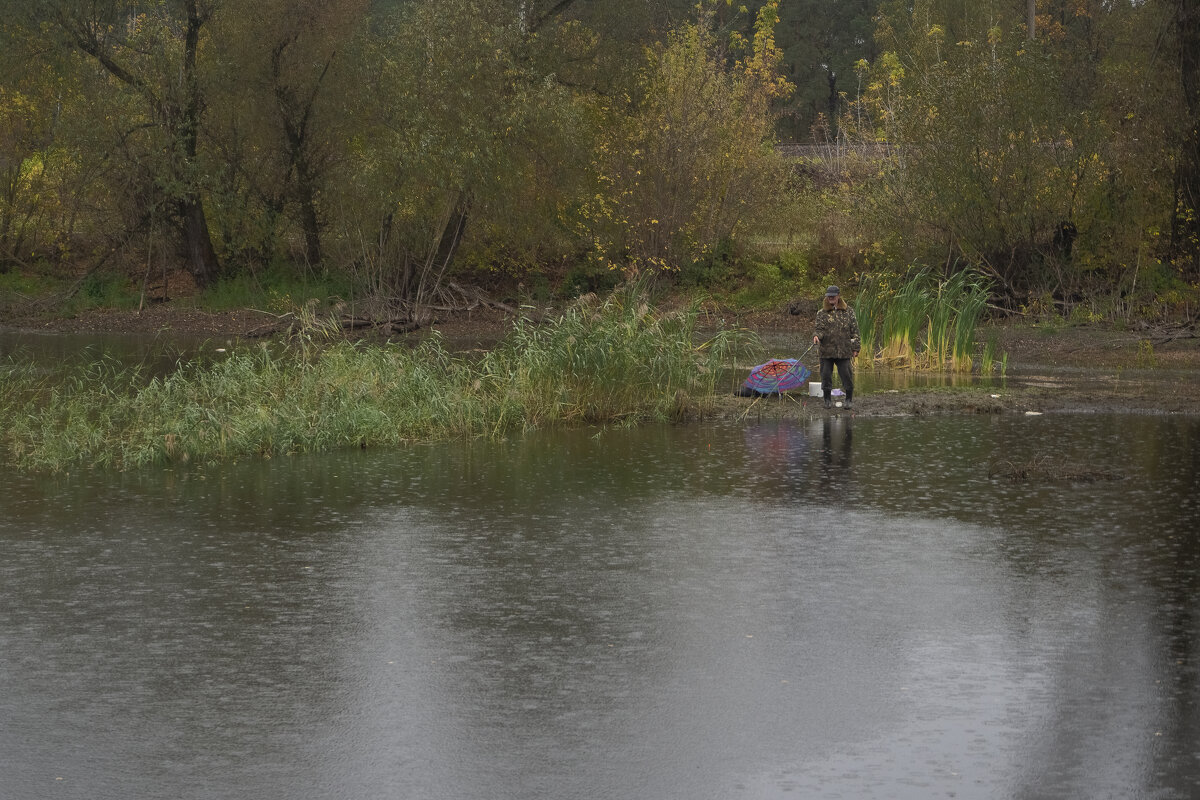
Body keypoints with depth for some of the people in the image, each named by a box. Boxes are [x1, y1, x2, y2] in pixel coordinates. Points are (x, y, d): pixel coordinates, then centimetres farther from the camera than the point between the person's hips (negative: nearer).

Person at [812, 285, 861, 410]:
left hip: (843, 351, -1)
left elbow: (855, 331, 7)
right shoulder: (822, 313, 7)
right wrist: (816, 336, -20)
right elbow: (820, 329, 3)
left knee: (846, 375, -2)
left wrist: (856, 348, 2)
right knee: (826, 376, 3)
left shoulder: (848, 312, 6)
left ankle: (849, 400, 12)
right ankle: (827, 400, 17)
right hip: (826, 351, 1)